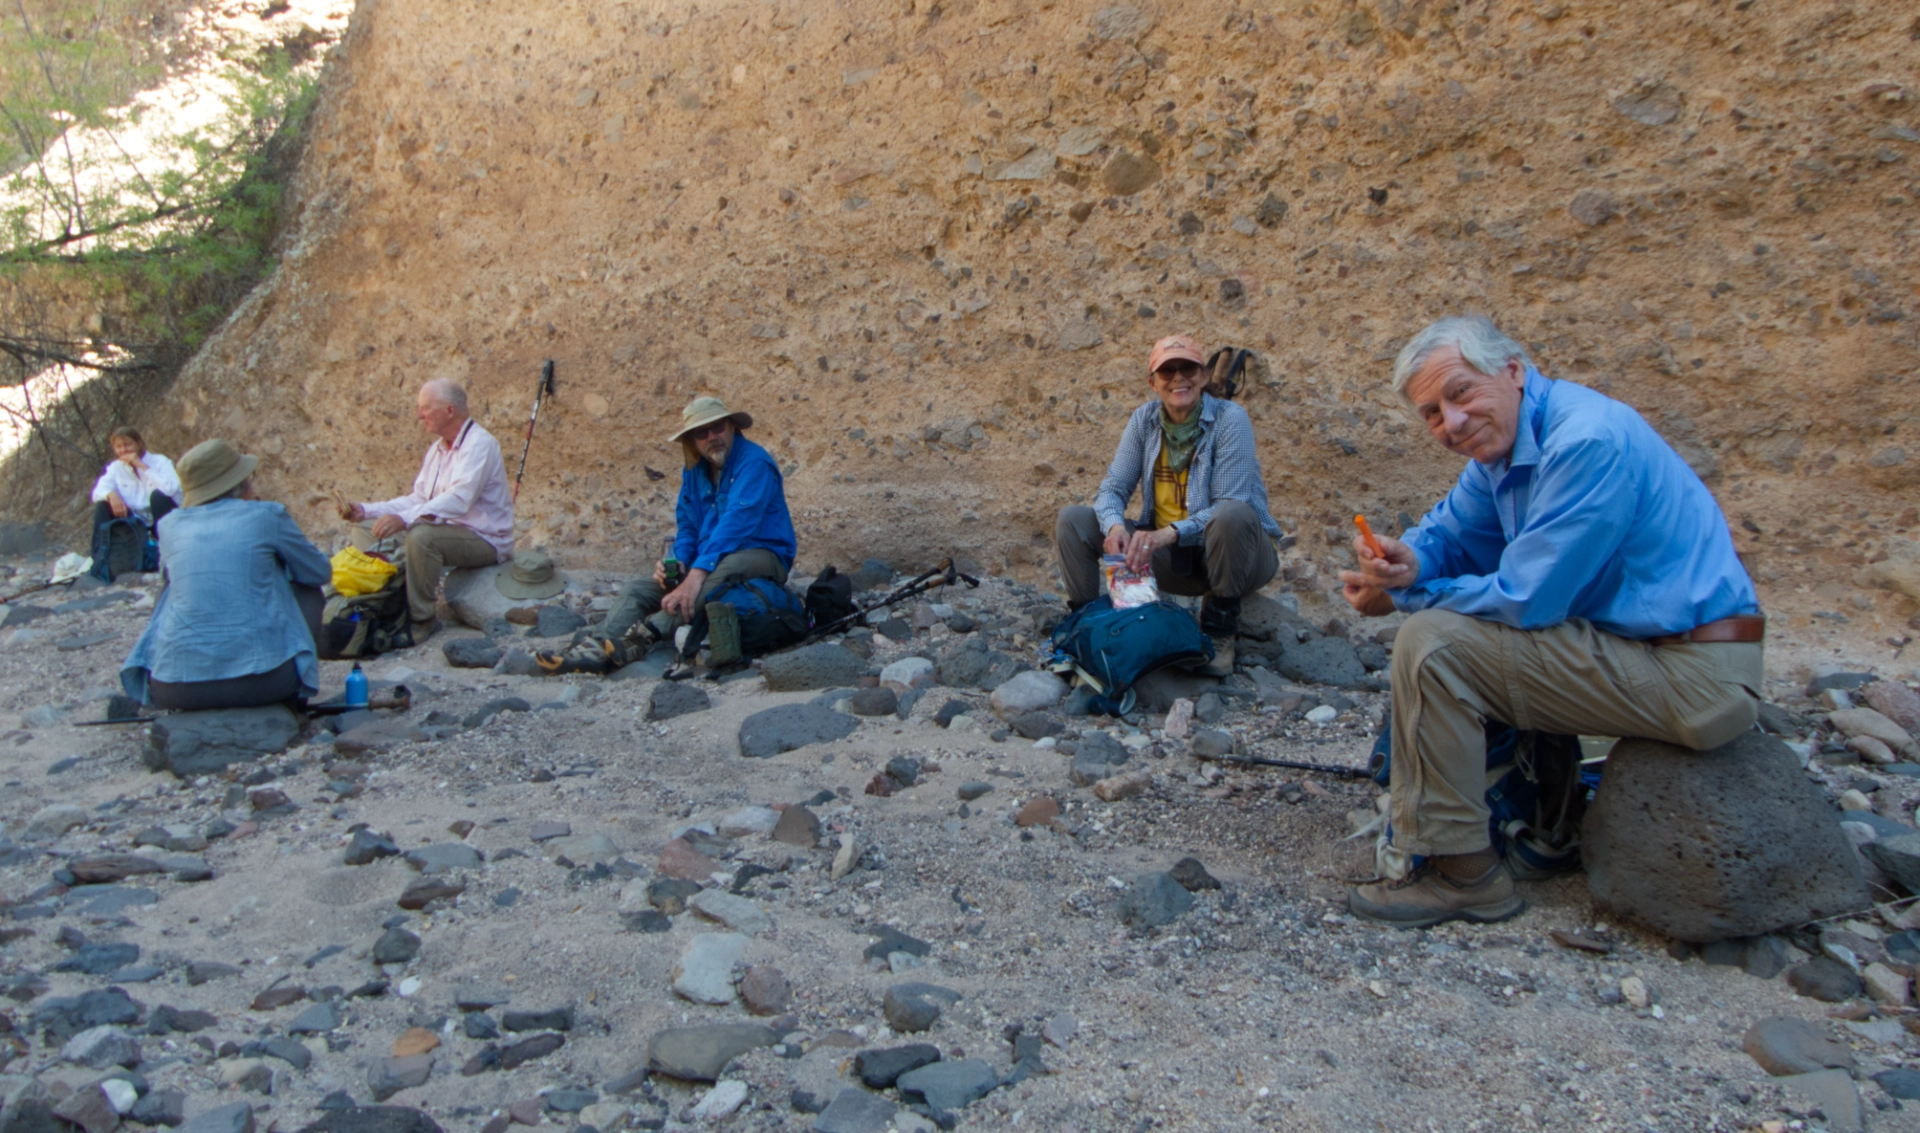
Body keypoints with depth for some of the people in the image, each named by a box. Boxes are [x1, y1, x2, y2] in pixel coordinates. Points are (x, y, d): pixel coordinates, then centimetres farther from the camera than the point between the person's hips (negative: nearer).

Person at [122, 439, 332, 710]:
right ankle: (289, 694, 20)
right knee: (307, 587, 22)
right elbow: (320, 572, 14)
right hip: (262, 682, -4)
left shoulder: (170, 525, 11)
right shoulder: (267, 515, 2)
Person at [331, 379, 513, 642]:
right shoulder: (437, 449, 14)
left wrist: (405, 519, -42)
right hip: (447, 530, 9)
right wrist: (366, 511, 3)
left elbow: (459, 500, -31)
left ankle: (422, 619, -21)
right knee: (366, 530, 5)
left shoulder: (479, 444, -17)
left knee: (422, 536, -36)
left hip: (485, 539, -9)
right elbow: (418, 499, 15)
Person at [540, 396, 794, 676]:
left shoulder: (753, 462, -15)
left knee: (727, 566, -40)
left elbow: (734, 524, -26)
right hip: (709, 564, 8)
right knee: (639, 589, -8)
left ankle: (642, 637, -51)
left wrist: (697, 574, -34)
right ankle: (597, 648, -32)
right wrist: (677, 563, -7)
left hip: (762, 557, -7)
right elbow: (687, 527, 15)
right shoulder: (694, 470, 10)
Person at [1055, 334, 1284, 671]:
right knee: (1072, 519, -9)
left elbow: (1230, 507, -23)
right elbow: (1114, 488, -4)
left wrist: (1168, 534, -37)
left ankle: (1220, 631, -17)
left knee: (1232, 515, -39)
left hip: (1231, 554, -3)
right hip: (1171, 556, 4)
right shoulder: (1144, 420, -1)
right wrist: (1115, 526, -28)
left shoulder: (1230, 419, -15)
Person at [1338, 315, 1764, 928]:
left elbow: (1525, 600, -21)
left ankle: (1458, 873, -6)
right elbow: (1449, 533, 12)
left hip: (1693, 677, -10)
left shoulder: (1586, 441, -23)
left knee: (1431, 642, -17)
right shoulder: (1504, 439, 6)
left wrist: (1403, 597, -9)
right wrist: (1408, 562, -13)